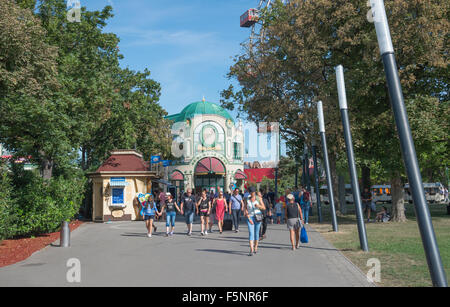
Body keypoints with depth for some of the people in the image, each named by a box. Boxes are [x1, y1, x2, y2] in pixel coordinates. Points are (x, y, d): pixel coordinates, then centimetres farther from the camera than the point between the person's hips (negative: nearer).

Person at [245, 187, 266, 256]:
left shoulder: (258, 199, 1)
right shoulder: (247, 200, 1)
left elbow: (264, 208, 3)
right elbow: (245, 210, -2)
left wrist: (258, 206, -17)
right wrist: (249, 218, -11)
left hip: (258, 217, 1)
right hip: (250, 217, -1)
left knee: (256, 233, 9)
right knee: (251, 233, -12)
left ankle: (255, 248, 29)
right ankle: (251, 250, -17)